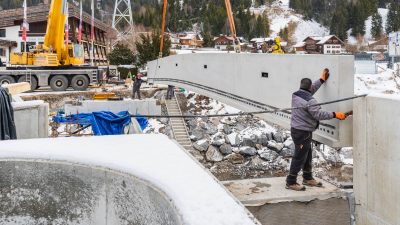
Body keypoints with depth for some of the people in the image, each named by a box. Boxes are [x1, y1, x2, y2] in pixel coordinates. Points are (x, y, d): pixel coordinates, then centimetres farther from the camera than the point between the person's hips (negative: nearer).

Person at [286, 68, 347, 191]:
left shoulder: (296, 95, 5)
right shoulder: (309, 101, -22)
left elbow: (311, 90, 20)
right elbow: (319, 114, -24)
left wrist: (322, 80, 24)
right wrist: (335, 115, -16)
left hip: (296, 129, 10)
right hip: (303, 132, -10)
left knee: (307, 155, 21)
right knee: (299, 157, -1)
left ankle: (308, 178, 33)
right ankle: (291, 182, 6)